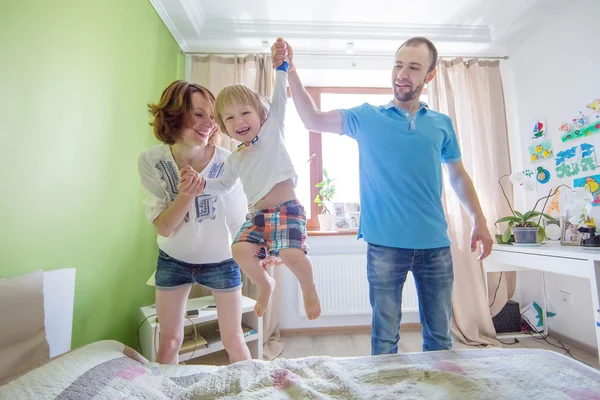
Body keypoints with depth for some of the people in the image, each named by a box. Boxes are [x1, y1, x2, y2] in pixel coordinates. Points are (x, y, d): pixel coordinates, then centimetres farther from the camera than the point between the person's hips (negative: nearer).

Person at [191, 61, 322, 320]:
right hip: (258, 214, 5)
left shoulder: (272, 131, 3)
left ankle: (308, 286, 11)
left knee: (293, 255, -24)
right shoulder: (235, 159, 15)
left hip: (288, 210, -5)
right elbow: (223, 185, 25)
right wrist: (202, 182, 9)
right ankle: (265, 285, 17)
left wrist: (281, 67, -9)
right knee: (240, 250, -15)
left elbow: (279, 100, -5)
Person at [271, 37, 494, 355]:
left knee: (440, 335, 18)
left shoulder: (441, 124, 10)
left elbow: (459, 176, 16)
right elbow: (314, 120, -5)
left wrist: (479, 221, 9)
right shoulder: (367, 118, 3)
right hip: (385, 244, -3)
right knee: (385, 337, 10)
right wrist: (290, 72, -14)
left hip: (435, 244, 3)